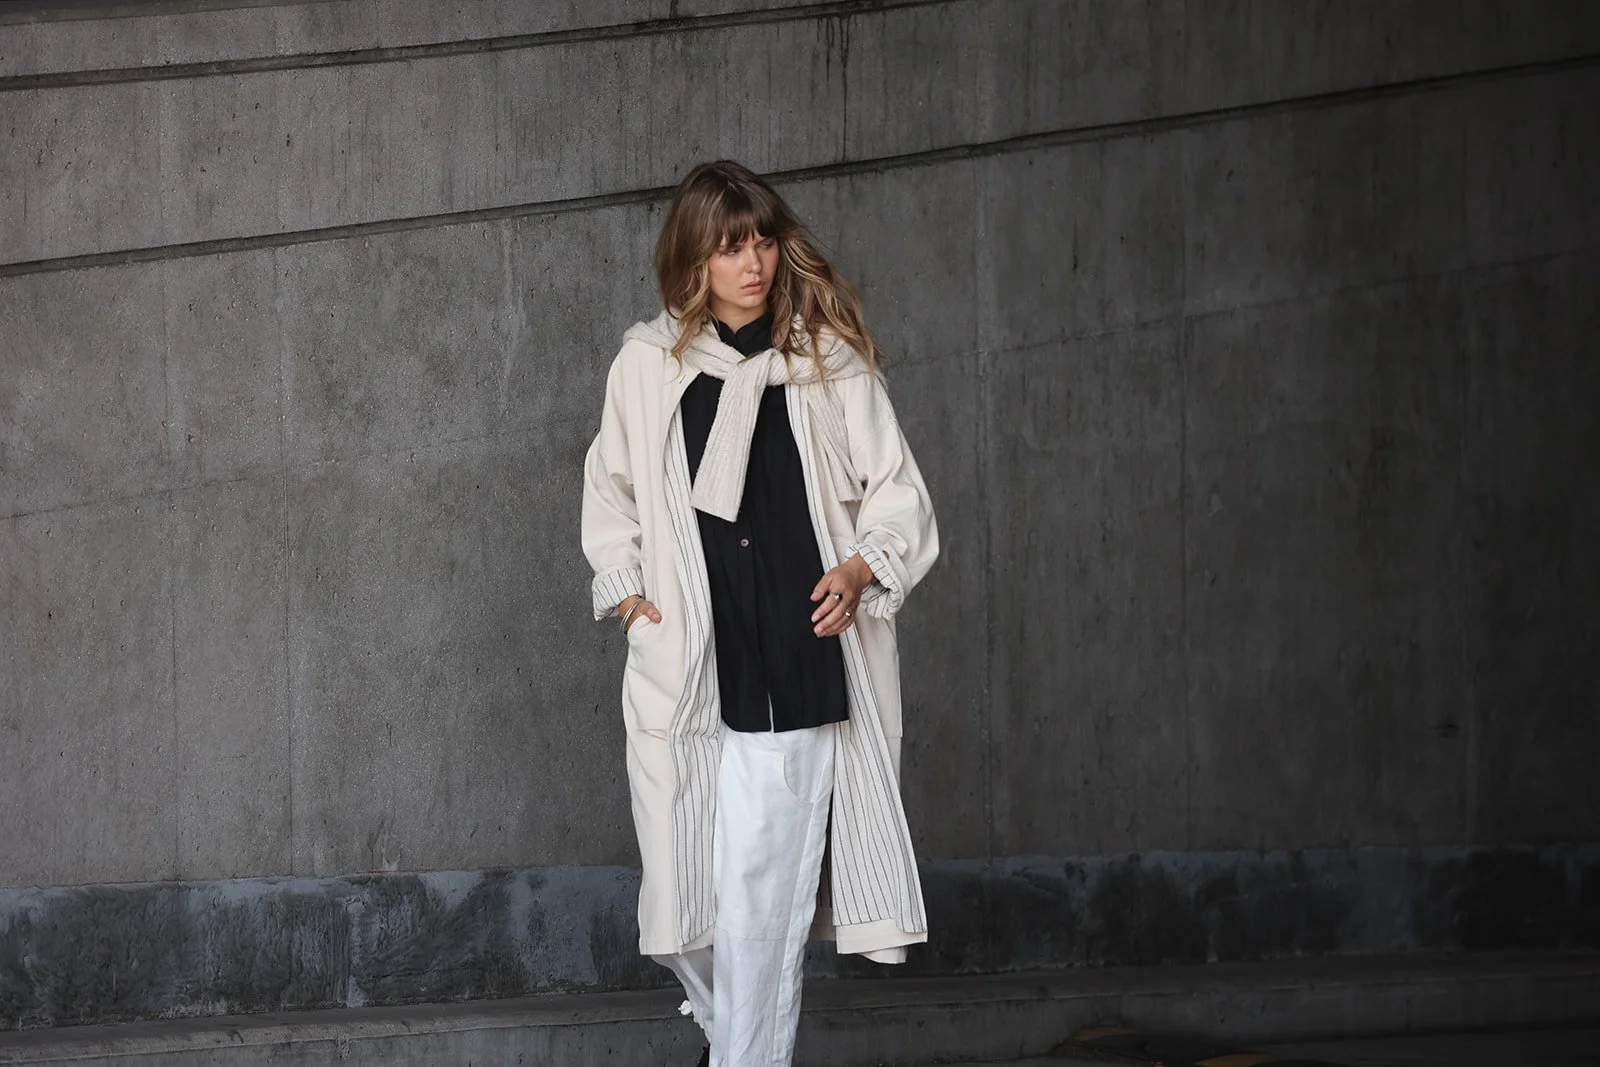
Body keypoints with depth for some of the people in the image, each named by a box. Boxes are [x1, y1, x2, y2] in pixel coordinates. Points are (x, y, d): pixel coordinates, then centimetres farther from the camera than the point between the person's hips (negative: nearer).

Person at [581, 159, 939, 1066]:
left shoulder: (827, 360, 6)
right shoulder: (650, 363, 10)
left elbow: (901, 499, 10)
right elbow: (611, 496, 22)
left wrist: (860, 569, -7)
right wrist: (625, 590, 7)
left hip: (799, 668, -2)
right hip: (687, 664, 2)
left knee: (766, 892, -9)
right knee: (687, 883, -1)